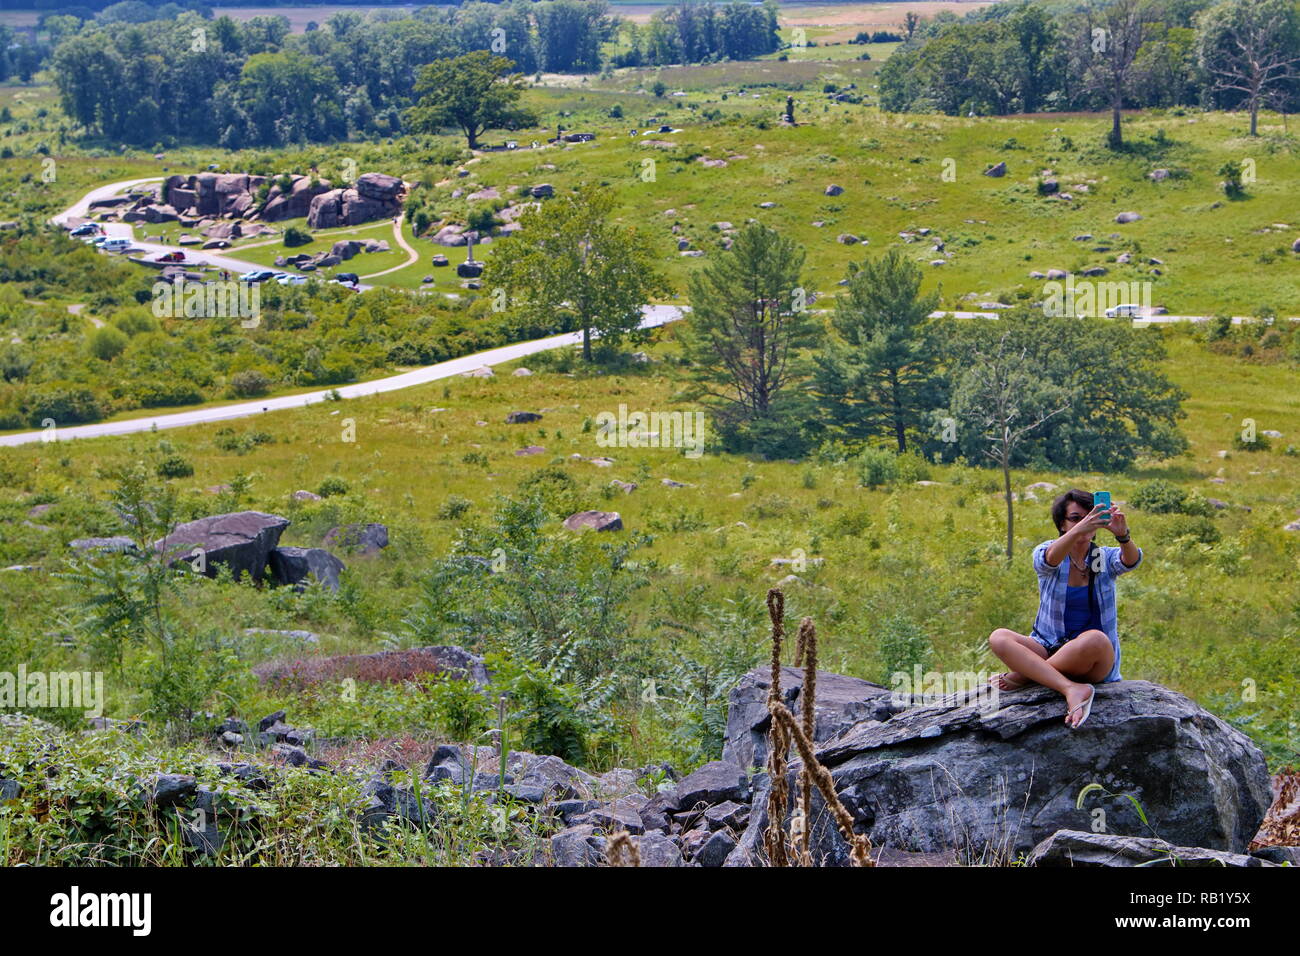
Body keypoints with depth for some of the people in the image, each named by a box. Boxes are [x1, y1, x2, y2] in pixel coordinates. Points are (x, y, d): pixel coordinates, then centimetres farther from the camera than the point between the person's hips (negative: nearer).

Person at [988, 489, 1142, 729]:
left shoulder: (1106, 558, 3)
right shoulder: (1046, 552, 1)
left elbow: (1131, 560, -20)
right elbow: (1050, 558, -25)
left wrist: (1123, 536, -45)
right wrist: (1077, 531, -46)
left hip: (1097, 663, -1)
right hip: (1049, 649, 1)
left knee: (1094, 639, -37)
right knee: (999, 638, -26)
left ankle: (1022, 675, -20)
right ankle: (1072, 689, -41)